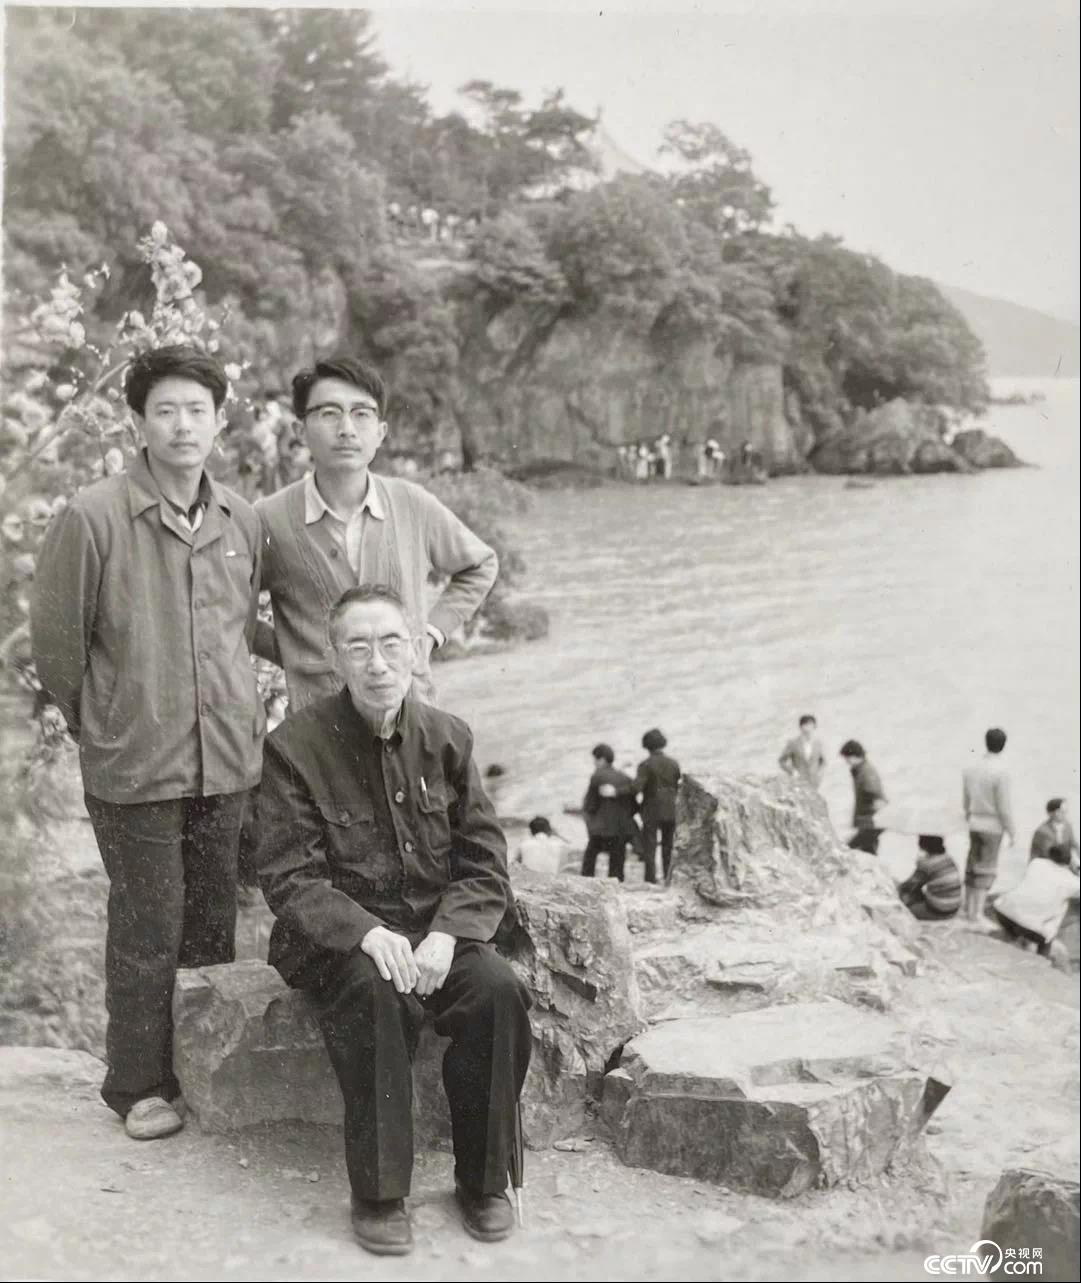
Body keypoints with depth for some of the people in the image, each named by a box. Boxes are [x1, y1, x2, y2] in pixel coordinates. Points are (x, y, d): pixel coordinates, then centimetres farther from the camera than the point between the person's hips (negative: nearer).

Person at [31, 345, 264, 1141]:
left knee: (216, 924, 14)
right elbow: (56, 641, -3)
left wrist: (237, 712, 14)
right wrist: (101, 725, 6)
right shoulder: (93, 518, -11)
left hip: (228, 760, 4)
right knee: (148, 933, 6)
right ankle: (140, 1085, 23)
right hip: (135, 768, -4)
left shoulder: (243, 521, 3)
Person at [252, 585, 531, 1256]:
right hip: (337, 939, -3)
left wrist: (446, 934, -17)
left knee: (500, 990, -25)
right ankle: (379, 1195, -18)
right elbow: (289, 877, -10)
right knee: (380, 996, -34)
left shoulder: (448, 739, 4)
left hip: (437, 930, 3)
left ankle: (484, 1180, -6)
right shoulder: (296, 745, -7)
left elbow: (486, 865, 2)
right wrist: (367, 933, -26)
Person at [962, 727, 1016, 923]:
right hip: (993, 827, -6)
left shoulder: (970, 769, 2)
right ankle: (977, 913, -3)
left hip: (975, 826, 6)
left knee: (973, 866, 13)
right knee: (986, 871, -2)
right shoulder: (1000, 774, -18)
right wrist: (1011, 833, -7)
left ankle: (968, 908, 19)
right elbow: (1004, 808, -16)